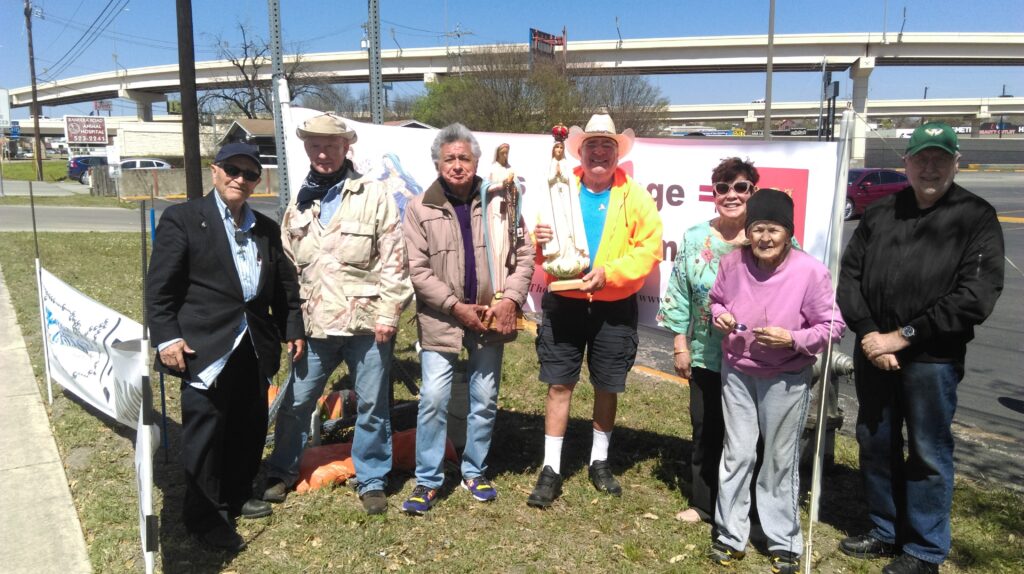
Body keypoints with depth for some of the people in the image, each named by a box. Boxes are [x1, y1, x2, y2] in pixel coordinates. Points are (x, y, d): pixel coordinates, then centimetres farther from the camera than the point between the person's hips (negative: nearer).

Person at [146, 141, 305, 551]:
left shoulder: (267, 228, 13)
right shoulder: (182, 219, -4)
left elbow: (285, 284, 18)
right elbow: (159, 286, -7)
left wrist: (292, 329, 14)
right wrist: (167, 337, -13)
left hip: (254, 348, 6)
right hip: (205, 348, -5)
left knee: (249, 428, 14)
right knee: (205, 434, 2)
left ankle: (236, 497, 33)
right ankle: (206, 518, 16)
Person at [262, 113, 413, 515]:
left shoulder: (373, 196, -3)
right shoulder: (299, 205, 12)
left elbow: (393, 260, -6)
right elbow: (287, 266, 16)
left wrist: (388, 313, -11)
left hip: (366, 322, -4)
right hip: (315, 324, 4)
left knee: (372, 405, 7)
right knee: (295, 402, 13)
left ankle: (371, 481, 24)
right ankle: (282, 473, 34)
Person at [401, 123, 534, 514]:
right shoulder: (420, 208, -3)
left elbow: (523, 255, 3)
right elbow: (417, 270, -7)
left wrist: (509, 299, -11)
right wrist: (456, 307, -14)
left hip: (491, 319, 2)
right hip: (440, 321, -2)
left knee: (485, 401, 12)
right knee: (433, 400, -3)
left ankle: (475, 472, 30)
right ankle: (428, 480, 14)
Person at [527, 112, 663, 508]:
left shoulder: (635, 197, -1)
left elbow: (650, 248, -8)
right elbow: (544, 250, 9)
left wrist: (609, 272, -21)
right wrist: (540, 241, -16)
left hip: (614, 308, 0)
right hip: (564, 303, 1)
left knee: (607, 387, 12)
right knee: (559, 385, 3)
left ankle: (599, 462, 32)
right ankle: (551, 469, 15)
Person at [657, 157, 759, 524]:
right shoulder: (694, 238, 3)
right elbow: (680, 294, 5)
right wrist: (680, 345, 3)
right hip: (706, 355, 3)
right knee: (705, 430, 13)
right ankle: (704, 503, 31)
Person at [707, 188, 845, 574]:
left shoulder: (811, 271, -18)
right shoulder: (732, 263, -8)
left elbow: (832, 326, -11)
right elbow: (717, 299, 10)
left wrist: (793, 339, -26)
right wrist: (719, 315, -11)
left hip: (786, 379, -2)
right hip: (737, 372, 3)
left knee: (781, 460, 11)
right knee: (737, 454, 11)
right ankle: (730, 535, 27)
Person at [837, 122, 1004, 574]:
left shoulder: (975, 217, -4)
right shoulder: (878, 215, 8)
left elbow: (976, 297, -13)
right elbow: (849, 278, 5)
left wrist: (902, 336, -15)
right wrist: (869, 335, -9)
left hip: (932, 359, -4)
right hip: (872, 353, 5)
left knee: (928, 454, 5)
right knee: (875, 444, 15)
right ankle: (885, 531, 33)